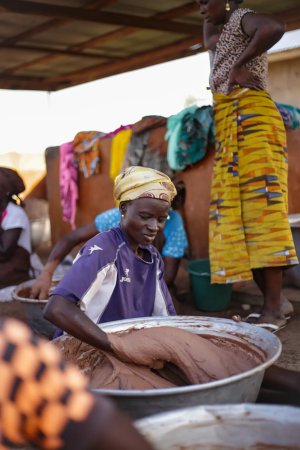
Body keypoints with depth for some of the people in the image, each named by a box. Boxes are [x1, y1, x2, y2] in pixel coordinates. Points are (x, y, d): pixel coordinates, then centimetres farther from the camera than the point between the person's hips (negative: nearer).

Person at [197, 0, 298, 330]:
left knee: (258, 207, -19)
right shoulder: (225, 32, 29)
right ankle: (270, 304, -1)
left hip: (250, 117, -10)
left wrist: (238, 66, -14)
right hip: (229, 127, 10)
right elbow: (208, 41, 50)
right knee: (236, 213, -1)